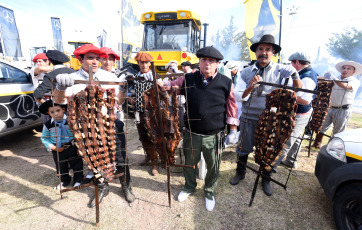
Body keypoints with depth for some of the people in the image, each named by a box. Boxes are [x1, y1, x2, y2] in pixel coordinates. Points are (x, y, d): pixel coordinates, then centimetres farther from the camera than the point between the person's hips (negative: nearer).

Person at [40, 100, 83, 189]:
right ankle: (64, 180, 40)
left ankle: (78, 179, 30)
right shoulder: (48, 125, -6)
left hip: (71, 147, -2)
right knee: (60, 167, 16)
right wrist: (52, 147, -10)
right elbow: (44, 138, 3)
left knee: (76, 164, 9)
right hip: (57, 150, 2)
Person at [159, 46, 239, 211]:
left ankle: (210, 191, 47)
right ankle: (189, 186, 50)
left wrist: (233, 130, 2)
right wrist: (162, 85, -17)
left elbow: (232, 108, 2)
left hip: (214, 136, 0)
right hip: (191, 134, 1)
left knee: (213, 167, 18)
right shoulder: (188, 80, -4)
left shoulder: (226, 83, -5)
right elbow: (169, 87, 7)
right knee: (189, 163, 21)